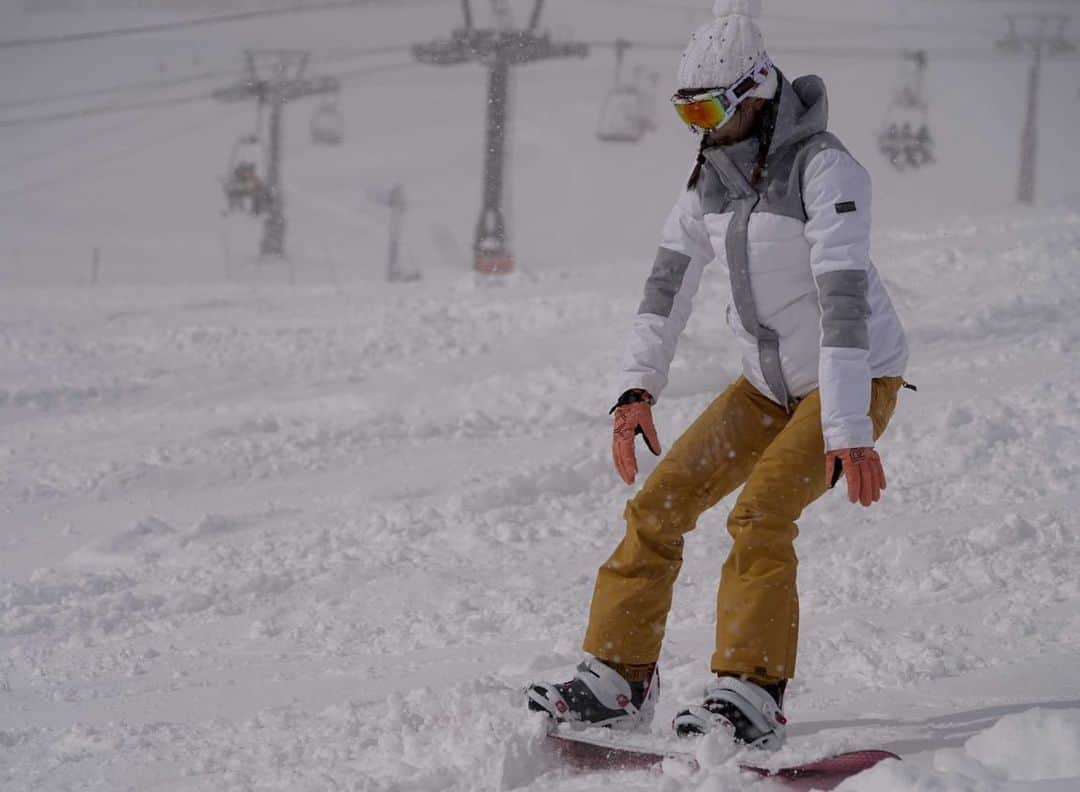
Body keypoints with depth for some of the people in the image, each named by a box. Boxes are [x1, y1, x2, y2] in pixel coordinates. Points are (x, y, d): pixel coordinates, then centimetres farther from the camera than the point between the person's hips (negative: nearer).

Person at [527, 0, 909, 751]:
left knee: (760, 513, -26)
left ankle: (752, 695, -21)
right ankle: (620, 677, 4)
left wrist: (848, 432, -36)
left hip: (856, 379, -7)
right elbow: (671, 277, -1)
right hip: (771, 383, 7)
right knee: (659, 504, -2)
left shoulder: (824, 168, -23)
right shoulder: (714, 173, 2)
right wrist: (639, 386, -15)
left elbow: (843, 298, -30)